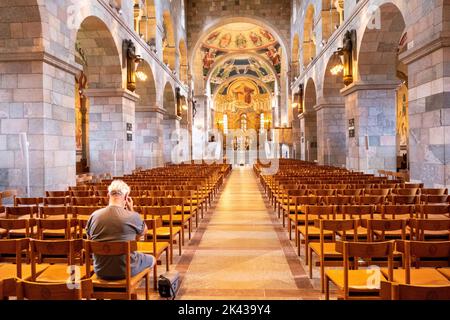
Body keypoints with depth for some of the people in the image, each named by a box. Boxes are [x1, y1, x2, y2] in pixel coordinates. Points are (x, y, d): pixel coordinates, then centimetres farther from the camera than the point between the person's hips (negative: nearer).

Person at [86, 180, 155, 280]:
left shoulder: (94, 216, -10)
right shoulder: (133, 216, -20)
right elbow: (143, 232, 2)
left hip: (100, 271, 5)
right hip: (125, 271, -4)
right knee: (151, 259, 25)